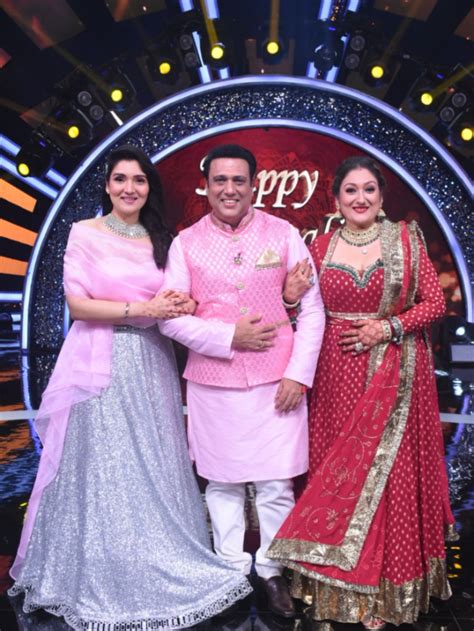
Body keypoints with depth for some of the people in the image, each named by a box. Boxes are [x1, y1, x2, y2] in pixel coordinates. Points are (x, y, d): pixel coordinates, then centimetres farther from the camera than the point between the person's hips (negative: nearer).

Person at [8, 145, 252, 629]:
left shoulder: (160, 240, 12)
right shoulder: (85, 233, 0)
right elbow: (77, 303, -8)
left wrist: (181, 306, -7)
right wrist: (141, 308, -15)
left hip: (150, 365, 4)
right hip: (100, 364, -3)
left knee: (153, 469, 7)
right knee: (102, 469, 3)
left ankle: (154, 569, 23)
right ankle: (101, 579, 21)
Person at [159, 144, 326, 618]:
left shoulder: (283, 234, 3)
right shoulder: (186, 243, 4)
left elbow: (312, 309, 2)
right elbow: (171, 317, -1)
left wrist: (298, 374, -5)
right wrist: (229, 336, -12)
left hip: (277, 382, 0)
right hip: (212, 385, 1)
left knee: (276, 484, 5)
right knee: (221, 483, 11)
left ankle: (272, 571, 26)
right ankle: (232, 570, 30)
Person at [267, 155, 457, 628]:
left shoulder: (405, 239, 1)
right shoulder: (320, 248, 6)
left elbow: (434, 301, -1)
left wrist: (388, 327, -12)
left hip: (395, 373, -1)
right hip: (339, 375, 2)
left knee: (390, 470, 3)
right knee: (336, 469, 6)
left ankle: (389, 583, 19)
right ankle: (341, 579, 24)